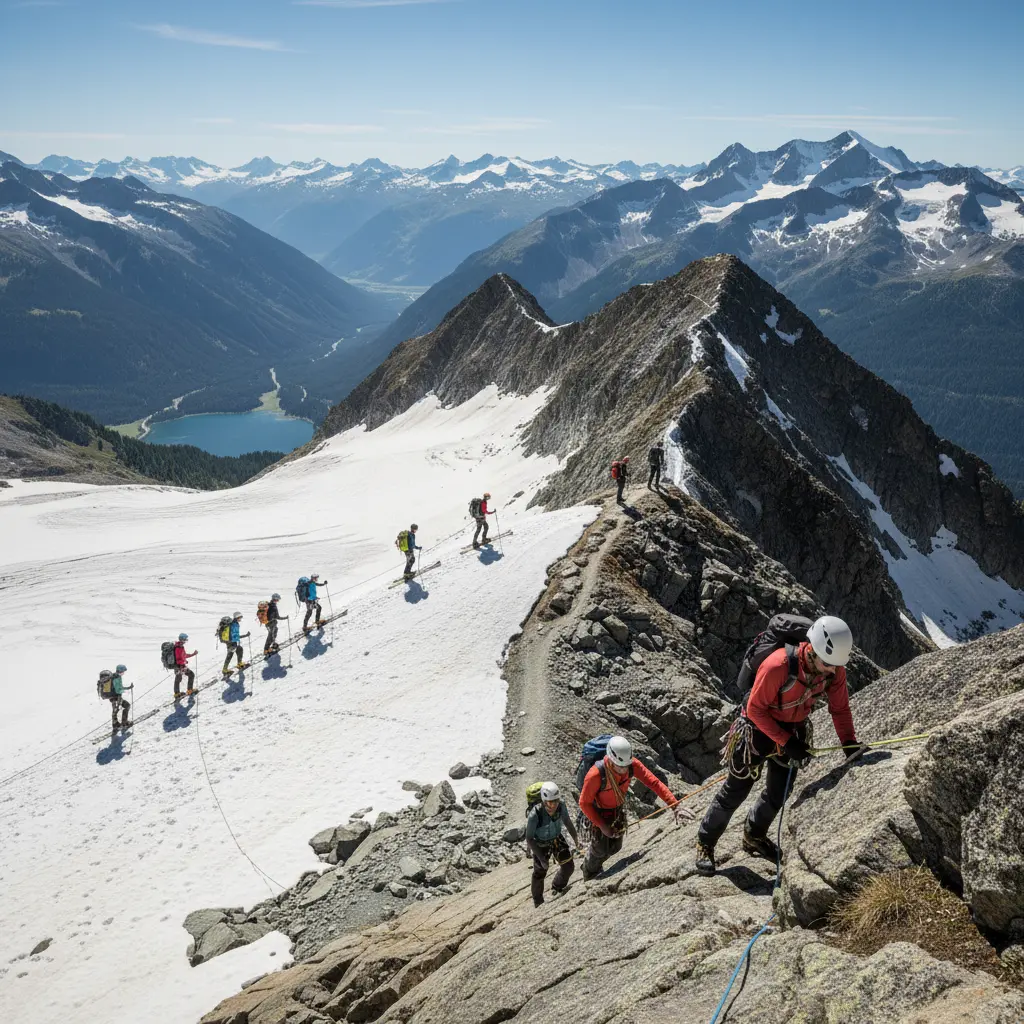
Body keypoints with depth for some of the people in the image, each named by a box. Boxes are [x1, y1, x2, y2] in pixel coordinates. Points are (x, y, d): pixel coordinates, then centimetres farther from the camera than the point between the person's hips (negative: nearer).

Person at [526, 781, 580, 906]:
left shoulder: (561, 807, -29)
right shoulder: (534, 815, -39)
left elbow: (567, 821, -4)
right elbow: (529, 838, -27)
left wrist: (575, 837, -9)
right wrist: (541, 858, -28)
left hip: (557, 839, 3)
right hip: (541, 844, -3)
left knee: (568, 866, 8)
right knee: (540, 873, 11)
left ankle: (557, 888, 41)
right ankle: (538, 902, 38)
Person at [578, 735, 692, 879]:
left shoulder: (632, 764, -28)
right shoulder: (596, 775, -40)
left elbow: (654, 782, -26)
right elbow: (584, 803, -26)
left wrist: (675, 805, -35)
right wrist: (602, 826, -22)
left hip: (619, 810, 5)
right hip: (599, 813, -5)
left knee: (615, 848, 19)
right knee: (600, 850, 11)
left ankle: (596, 865, 51)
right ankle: (589, 877, 43)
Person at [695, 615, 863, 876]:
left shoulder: (835, 669, -19)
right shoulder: (778, 666, -37)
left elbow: (839, 708, -6)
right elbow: (756, 709, -26)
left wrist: (849, 742, -20)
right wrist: (786, 742, -25)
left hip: (794, 730, 6)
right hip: (759, 727, -5)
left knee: (779, 792, 15)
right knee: (736, 790, 4)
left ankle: (754, 837, 41)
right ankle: (705, 843, 23)